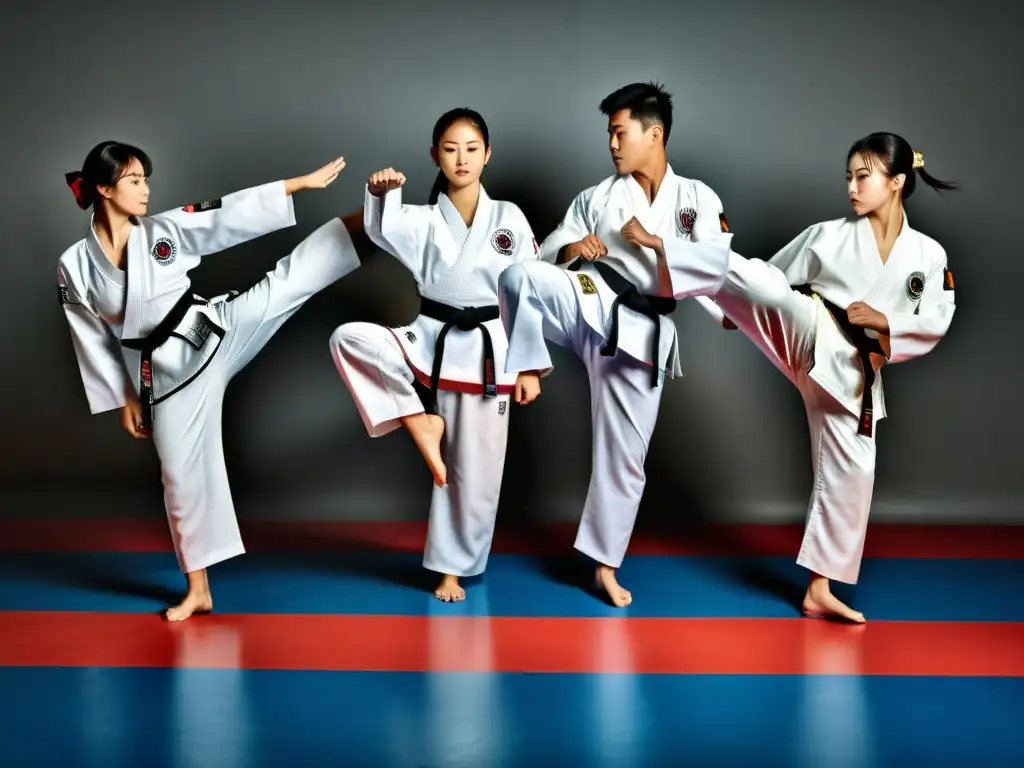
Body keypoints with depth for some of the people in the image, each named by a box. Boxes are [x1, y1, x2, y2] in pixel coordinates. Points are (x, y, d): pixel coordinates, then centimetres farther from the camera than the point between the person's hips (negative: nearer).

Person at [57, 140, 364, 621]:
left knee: (287, 281, -14)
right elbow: (93, 342, 2)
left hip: (215, 333, 1)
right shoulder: (74, 267, -5)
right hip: (166, 371, 0)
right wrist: (124, 399, 3)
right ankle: (198, 590, 20)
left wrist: (302, 183, -10)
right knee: (182, 474, 7)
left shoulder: (163, 231, -3)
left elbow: (231, 216, -6)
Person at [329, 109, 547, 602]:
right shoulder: (421, 221, 2)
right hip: (430, 341, 1)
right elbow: (381, 229, -21)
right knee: (348, 338, -25)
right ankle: (421, 421, -12)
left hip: (486, 350, -1)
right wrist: (380, 192, -43)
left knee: (475, 474, 4)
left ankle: (454, 567, 24)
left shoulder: (509, 219, 1)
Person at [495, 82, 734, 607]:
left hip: (639, 330, 0)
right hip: (591, 303, 1)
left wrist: (657, 242, -16)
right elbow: (546, 257, 9)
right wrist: (571, 251, -13)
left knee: (624, 455, 6)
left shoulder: (698, 198, 7)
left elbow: (716, 268, -7)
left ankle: (605, 563, 21)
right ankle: (529, 367, -16)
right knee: (518, 276, -33)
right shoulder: (596, 198, 11)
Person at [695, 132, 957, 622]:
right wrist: (739, 307, 4)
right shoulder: (828, 236, 1)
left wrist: (885, 321, -13)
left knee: (849, 472, 5)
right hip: (808, 335, -2)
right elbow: (772, 276, 9)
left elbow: (934, 326, 2)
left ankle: (819, 590, 17)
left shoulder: (928, 255, 4)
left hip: (852, 370, 2)